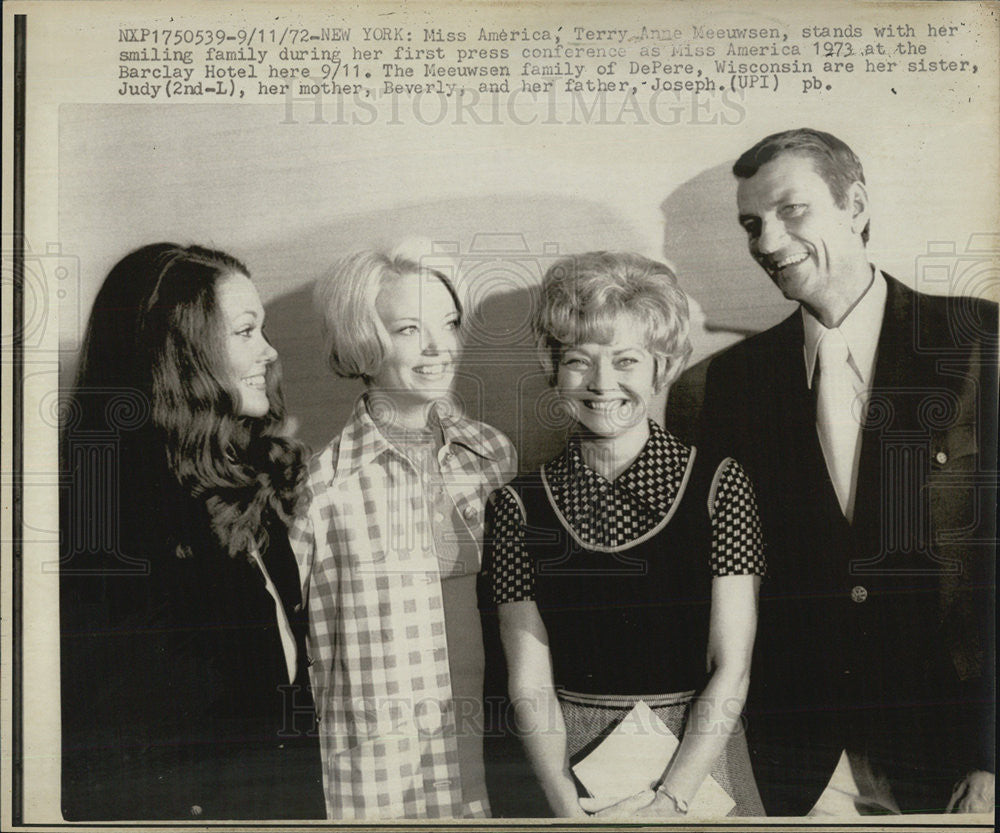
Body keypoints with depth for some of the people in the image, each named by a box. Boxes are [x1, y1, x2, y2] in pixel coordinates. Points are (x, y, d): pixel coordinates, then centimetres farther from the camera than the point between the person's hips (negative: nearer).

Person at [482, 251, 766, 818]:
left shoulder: (719, 485, -6)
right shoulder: (519, 506, -4)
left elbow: (731, 669, -8)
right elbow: (530, 683, -5)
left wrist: (670, 798, -16)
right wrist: (569, 807, -16)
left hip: (699, 760, 0)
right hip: (577, 766, 0)